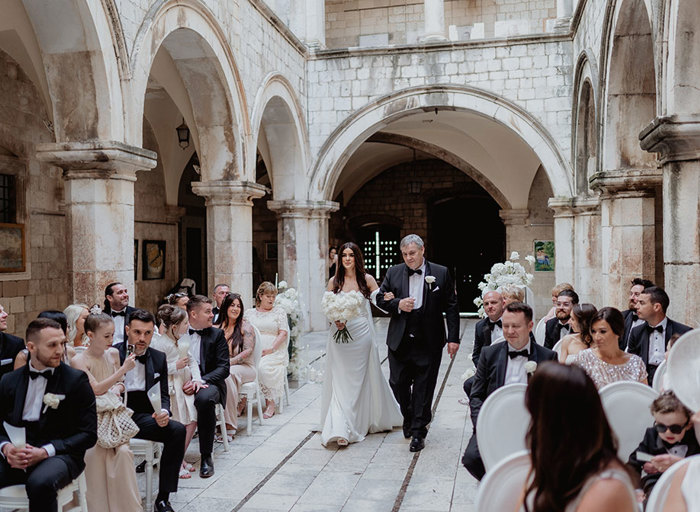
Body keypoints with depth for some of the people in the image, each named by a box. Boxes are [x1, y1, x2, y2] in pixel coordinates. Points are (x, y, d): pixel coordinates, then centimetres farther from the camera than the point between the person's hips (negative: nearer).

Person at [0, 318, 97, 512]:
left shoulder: (76, 380, -1)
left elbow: (88, 434, -3)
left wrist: (45, 451, -15)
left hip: (60, 454, -3)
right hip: (17, 457, 3)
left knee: (40, 483, -35)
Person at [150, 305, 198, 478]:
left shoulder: (184, 339, 9)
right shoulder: (159, 343, -15)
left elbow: (192, 361, 13)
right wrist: (176, 366, -18)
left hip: (184, 385, 8)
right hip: (169, 388, -8)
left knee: (192, 421, 2)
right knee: (177, 426, -10)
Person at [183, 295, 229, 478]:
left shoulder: (216, 334, 7)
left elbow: (223, 368, -1)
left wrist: (200, 380, -18)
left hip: (208, 383, -1)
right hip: (182, 384, 1)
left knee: (204, 398, -36)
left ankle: (206, 457, -23)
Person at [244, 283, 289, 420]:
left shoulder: (279, 312, 12)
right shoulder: (249, 313, 19)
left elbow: (283, 333, 2)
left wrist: (271, 349, -11)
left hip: (274, 352, -2)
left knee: (263, 367, -33)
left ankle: (270, 404, -21)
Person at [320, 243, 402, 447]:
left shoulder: (367, 279, 2)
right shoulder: (334, 281, 5)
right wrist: (335, 320, -13)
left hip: (361, 335, 0)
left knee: (361, 379, 9)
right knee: (340, 381, -3)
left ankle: (366, 421, 28)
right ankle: (341, 430, 1)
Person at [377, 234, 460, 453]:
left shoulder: (441, 273, -1)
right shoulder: (393, 273, 5)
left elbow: (451, 307, 0)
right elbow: (380, 298, 10)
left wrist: (453, 338, -5)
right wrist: (397, 304, -11)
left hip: (428, 342, -2)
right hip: (400, 341, 2)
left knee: (424, 387, 4)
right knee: (398, 383, 7)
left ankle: (418, 432, 17)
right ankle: (408, 416, 36)